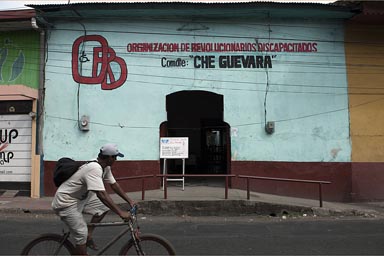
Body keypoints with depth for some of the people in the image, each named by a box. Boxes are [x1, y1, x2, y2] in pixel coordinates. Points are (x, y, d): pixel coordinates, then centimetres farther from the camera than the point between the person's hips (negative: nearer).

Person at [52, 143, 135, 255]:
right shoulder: (94, 169, -30)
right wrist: (121, 213, -36)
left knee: (105, 206, 3)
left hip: (80, 198, 9)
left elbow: (114, 185, 6)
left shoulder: (105, 167, -2)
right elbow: (102, 195, -37)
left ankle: (89, 236, 13)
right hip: (66, 202, -9)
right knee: (82, 235, -11)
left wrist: (130, 201, 1)